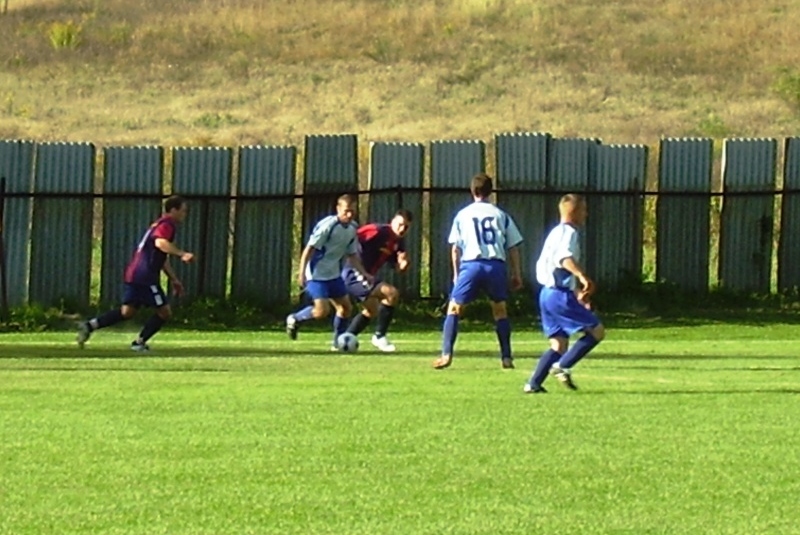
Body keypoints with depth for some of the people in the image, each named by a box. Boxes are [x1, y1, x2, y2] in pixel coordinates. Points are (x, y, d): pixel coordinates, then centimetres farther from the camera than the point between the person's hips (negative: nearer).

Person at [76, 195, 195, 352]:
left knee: (127, 311, 11)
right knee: (164, 311, 0)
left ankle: (90, 326, 0)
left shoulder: (160, 224, 25)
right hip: (145, 277, -10)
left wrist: (174, 279, 33)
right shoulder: (167, 224, -8)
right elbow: (160, 243, -31)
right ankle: (139, 342, 6)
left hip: (133, 274, 10)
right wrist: (182, 254, -38)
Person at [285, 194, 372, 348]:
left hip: (334, 275, 8)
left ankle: (339, 341, 22)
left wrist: (364, 273, 7)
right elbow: (309, 249, -18)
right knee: (322, 310, -18)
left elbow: (352, 255, 16)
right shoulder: (327, 225, -20)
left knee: (346, 307, 8)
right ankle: (294, 319, 7)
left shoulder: (352, 229, 4)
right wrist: (302, 273, -23)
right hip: (317, 274, -8)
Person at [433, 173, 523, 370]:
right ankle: (507, 357, 15)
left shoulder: (463, 215, 11)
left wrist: (456, 273, 18)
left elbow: (455, 248, 9)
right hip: (496, 265, 2)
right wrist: (516, 274, 18)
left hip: (471, 265, -1)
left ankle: (446, 355, -5)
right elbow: (513, 247, 12)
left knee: (454, 309, 8)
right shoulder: (501, 215, 13)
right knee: (500, 311, 18)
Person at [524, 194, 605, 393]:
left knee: (559, 345, 12)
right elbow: (565, 257, -29)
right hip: (560, 295, -10)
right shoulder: (568, 232, -9)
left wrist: (577, 291, 35)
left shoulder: (556, 233, 22)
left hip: (547, 293, 10)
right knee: (597, 331, -5)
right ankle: (562, 366, -12)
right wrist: (583, 276, -42)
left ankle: (533, 384, 3)